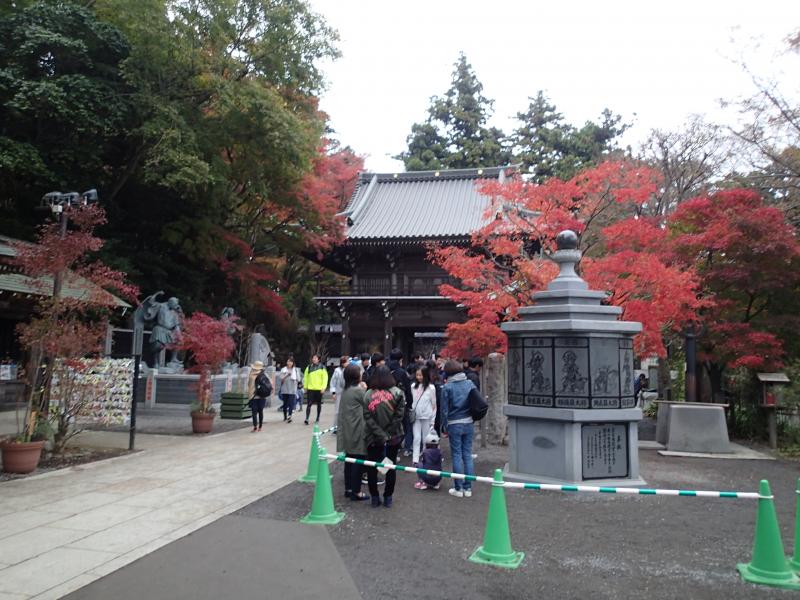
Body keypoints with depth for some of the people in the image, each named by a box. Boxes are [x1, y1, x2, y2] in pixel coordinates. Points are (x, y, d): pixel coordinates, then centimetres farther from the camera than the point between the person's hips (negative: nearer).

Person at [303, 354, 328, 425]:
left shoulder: (322, 367, -1)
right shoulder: (309, 367, 7)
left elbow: (325, 378, -4)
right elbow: (305, 377, 10)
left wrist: (323, 387, -12)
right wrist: (305, 387, 6)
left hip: (319, 389, -1)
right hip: (310, 389, 1)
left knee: (319, 404, 11)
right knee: (309, 404, -7)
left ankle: (318, 418, 22)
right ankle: (307, 418, -10)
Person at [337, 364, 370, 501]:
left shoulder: (345, 390, 10)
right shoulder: (359, 390, -15)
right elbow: (368, 405, -8)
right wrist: (365, 389, 0)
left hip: (347, 431, 8)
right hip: (357, 431, -8)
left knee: (349, 459, 14)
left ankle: (348, 488, 22)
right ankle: (356, 492, 3)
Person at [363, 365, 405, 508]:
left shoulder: (368, 394, -6)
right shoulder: (397, 393, -8)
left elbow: (367, 417, -11)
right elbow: (399, 415, -14)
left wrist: (381, 435, -12)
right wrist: (388, 435, -9)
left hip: (373, 438, 0)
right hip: (393, 437, 0)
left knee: (372, 468, 13)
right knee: (391, 467, 14)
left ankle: (374, 497, 17)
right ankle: (388, 498, 19)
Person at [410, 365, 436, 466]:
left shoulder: (431, 388, -5)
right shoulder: (413, 386, 3)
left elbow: (434, 405, -1)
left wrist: (432, 420, -1)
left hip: (427, 417, -2)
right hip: (416, 416, 2)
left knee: (426, 439, 6)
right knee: (417, 438, -4)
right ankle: (415, 460, -8)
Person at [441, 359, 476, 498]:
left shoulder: (447, 387, -9)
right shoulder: (470, 384, 1)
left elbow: (444, 409, -6)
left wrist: (444, 427, 3)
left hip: (454, 425, -3)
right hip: (469, 423, 3)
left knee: (456, 456, 5)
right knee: (467, 455, 10)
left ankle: (458, 489, 10)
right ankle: (468, 488, 14)